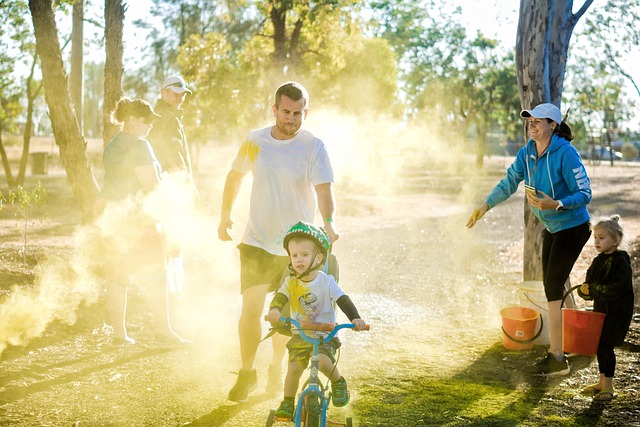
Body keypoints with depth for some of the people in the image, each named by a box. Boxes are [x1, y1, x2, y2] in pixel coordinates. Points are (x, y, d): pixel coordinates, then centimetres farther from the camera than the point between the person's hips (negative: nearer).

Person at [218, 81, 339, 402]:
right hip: (257, 241, 1)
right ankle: (246, 373, 9)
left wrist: (328, 222, -40)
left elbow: (323, 189, -22)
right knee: (251, 308, -9)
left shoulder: (313, 147, -10)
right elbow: (235, 175, 15)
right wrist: (224, 215, 17)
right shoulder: (255, 141, -1)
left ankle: (276, 367, 36)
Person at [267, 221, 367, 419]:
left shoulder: (327, 282, -9)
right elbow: (279, 298, -15)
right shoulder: (291, 283, -2)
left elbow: (344, 301, -16)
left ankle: (338, 382, 3)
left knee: (322, 361, -28)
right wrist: (274, 309, -39)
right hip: (299, 336, 3)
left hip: (324, 335, -3)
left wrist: (355, 318, -35)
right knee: (294, 367, -11)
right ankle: (288, 403, 10)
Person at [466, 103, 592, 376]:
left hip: (572, 227, -8)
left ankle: (557, 359, -4)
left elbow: (585, 194, -21)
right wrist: (485, 206, 7)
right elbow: (509, 183, 12)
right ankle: (556, 352, 27)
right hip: (551, 228, 8)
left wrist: (555, 204, -35)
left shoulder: (565, 153, -23)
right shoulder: (527, 153, 0)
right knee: (551, 287, 13)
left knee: (553, 287, -11)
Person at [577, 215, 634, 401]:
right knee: (600, 346, 13)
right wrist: (585, 291, -10)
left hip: (617, 312, -8)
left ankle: (608, 387, 3)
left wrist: (594, 288, -16)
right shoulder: (597, 262, 9)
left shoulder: (621, 262, -15)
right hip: (600, 310, 8)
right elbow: (589, 285, 13)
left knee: (606, 346, -7)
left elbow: (617, 289, -23)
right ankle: (602, 381, 27)